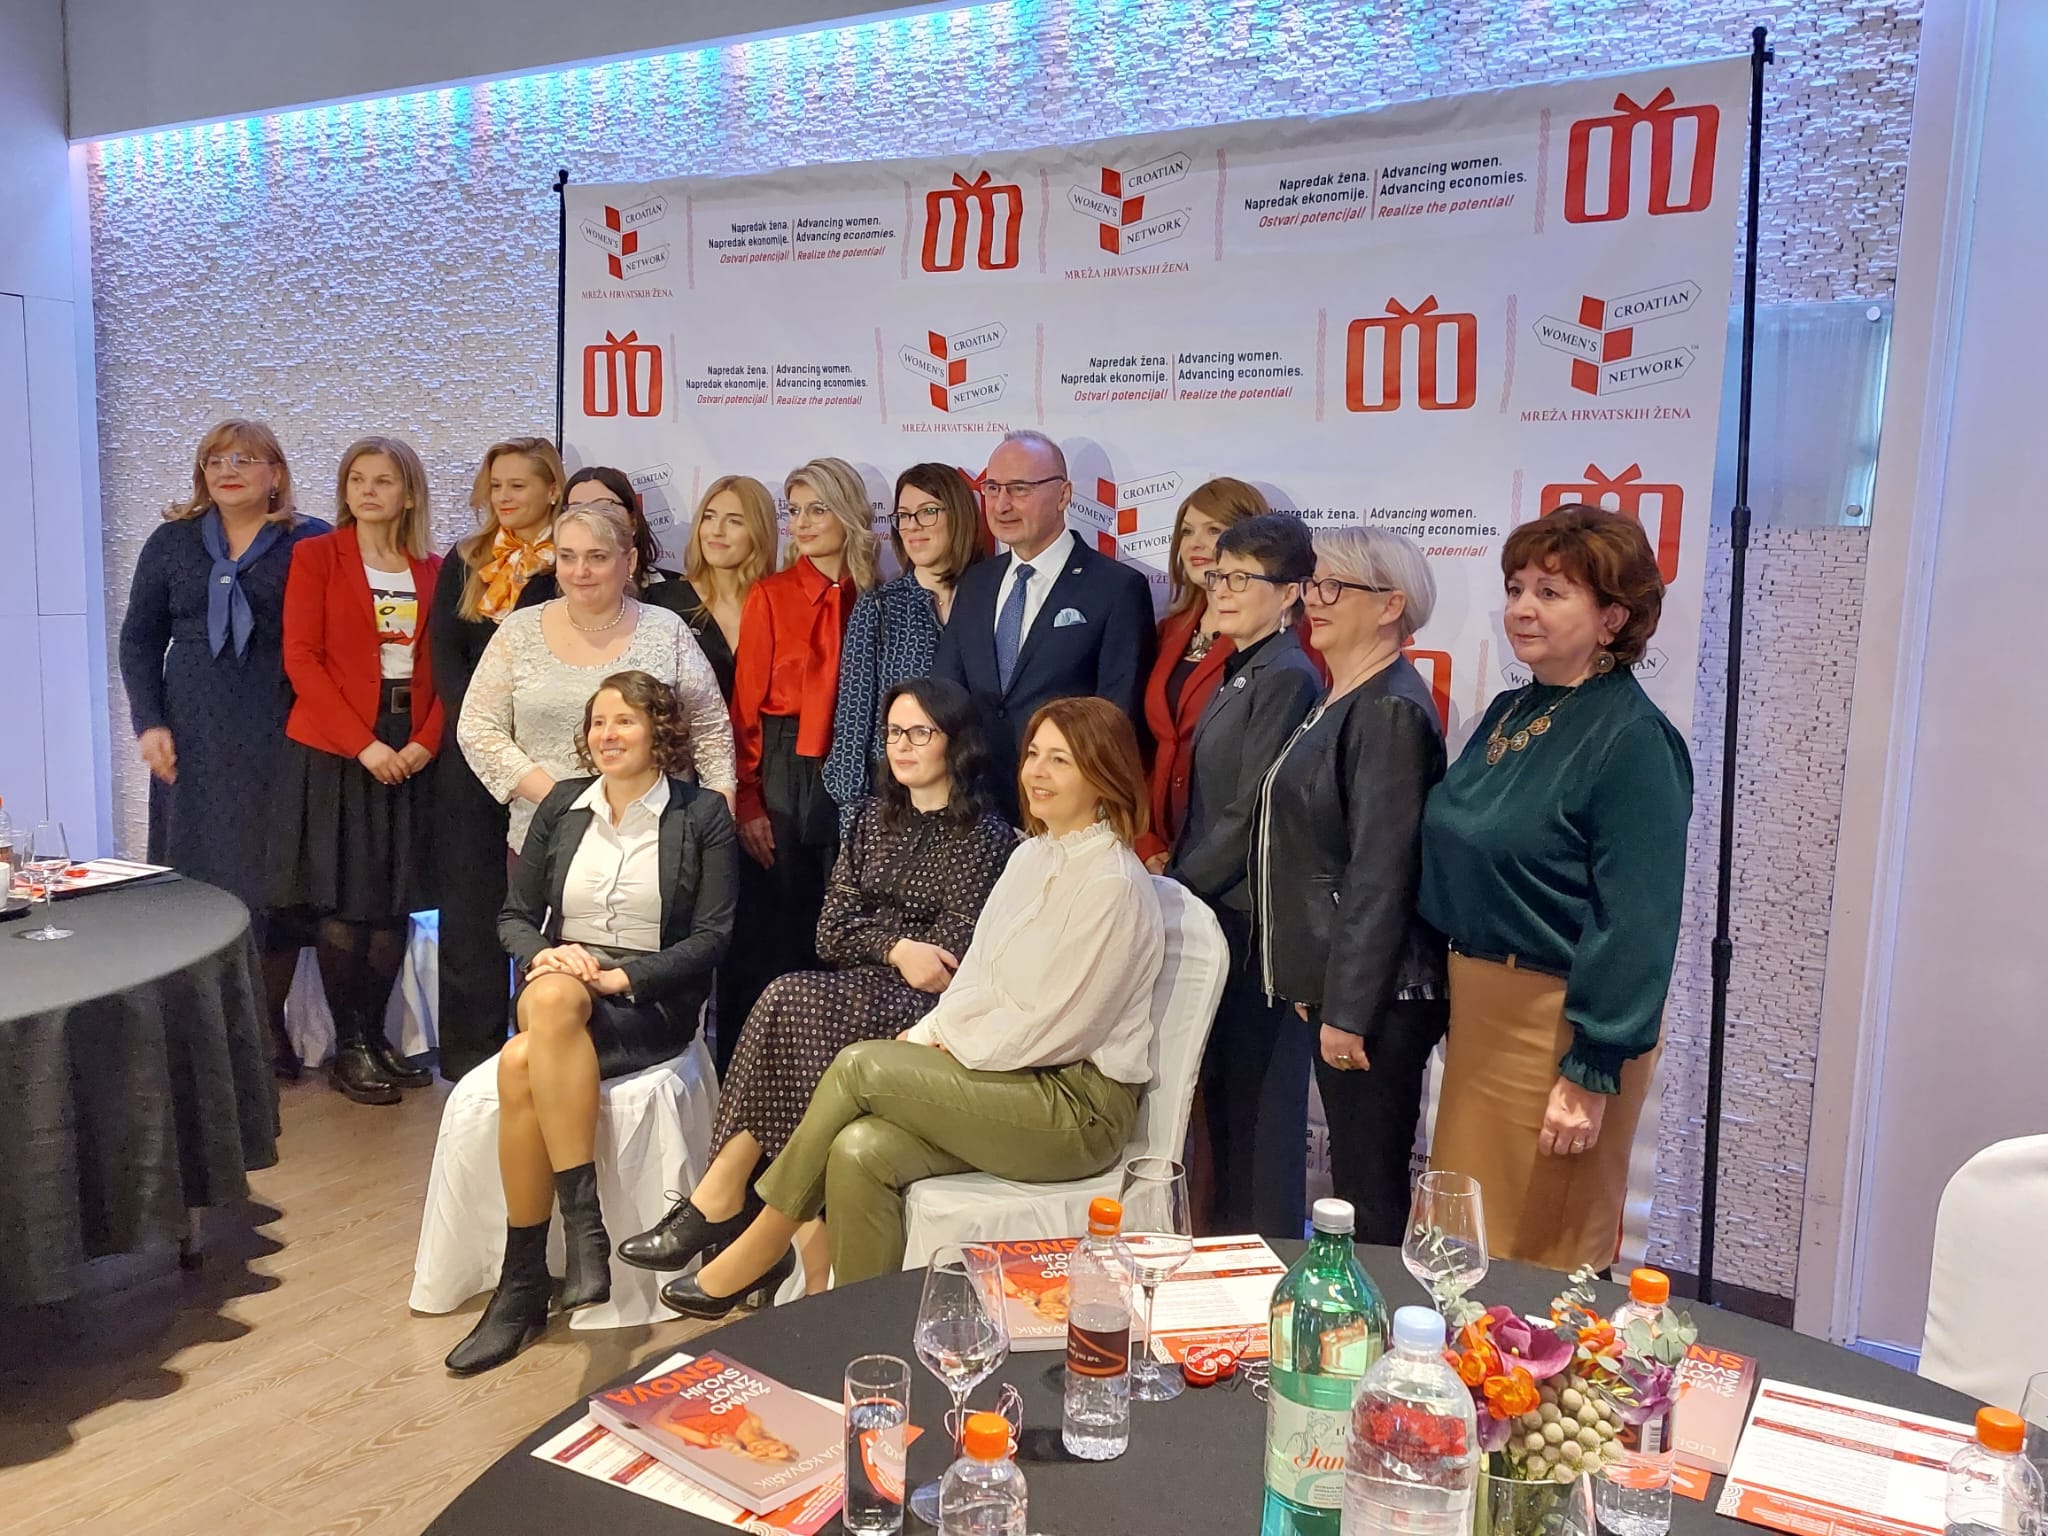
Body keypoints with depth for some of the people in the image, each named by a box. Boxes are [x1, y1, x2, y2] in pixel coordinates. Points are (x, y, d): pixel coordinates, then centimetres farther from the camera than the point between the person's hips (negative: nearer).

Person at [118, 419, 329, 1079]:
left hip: (281, 734, -2)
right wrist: (149, 723, 1)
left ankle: (269, 1020, 13)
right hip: (193, 739, 2)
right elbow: (139, 639, 11)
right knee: (197, 873, 3)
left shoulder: (310, 542, 2)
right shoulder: (172, 542, 10)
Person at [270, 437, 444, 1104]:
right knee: (341, 904, -1)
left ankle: (376, 1036, 18)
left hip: (411, 755, 3)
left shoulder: (433, 569, 10)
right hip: (333, 752, -3)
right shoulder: (316, 556, 1)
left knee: (395, 901, 7)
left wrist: (425, 742, -9)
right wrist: (362, 743, -14)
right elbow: (301, 658, -6)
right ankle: (348, 1047, 9)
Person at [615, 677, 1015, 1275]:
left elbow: (949, 962, -8)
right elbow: (832, 933, 9)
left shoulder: (986, 837, -1)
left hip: (924, 1010, -5)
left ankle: (720, 1198, -21)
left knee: (791, 1001, -29)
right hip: (860, 994, 5)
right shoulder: (873, 817, 18)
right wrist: (897, 948, -8)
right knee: (795, 1003, -30)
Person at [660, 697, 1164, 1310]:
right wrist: (925, 1036, -3)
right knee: (861, 1151, -19)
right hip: (1016, 1086, 7)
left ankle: (760, 1251, -3)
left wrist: (948, 1050, -8)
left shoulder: (1112, 884, -16)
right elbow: (977, 979, 13)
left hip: (1081, 1106, -7)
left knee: (861, 1065, -19)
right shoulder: (1031, 856, 12)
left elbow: (1054, 1028, -17)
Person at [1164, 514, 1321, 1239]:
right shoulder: (1238, 675, 15)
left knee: (1258, 1099, 2)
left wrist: (1178, 887, -11)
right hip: (1214, 909, 9)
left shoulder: (1287, 679, -13)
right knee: (1221, 1092, 15)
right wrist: (1177, 874, 9)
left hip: (1254, 920, -9)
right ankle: (1224, 1238, 27)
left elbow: (1251, 814, -17)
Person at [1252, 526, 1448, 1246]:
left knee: (1371, 1194, 1)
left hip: (1373, 995, -9)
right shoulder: (1341, 700, 14)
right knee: (1353, 1180, 17)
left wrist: (1346, 1011, -19)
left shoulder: (1391, 711, -16)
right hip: (1332, 984, 9)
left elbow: (1381, 873, -20)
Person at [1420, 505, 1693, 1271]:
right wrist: (1458, 1001, 12)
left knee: (1541, 1267, 8)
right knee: (1467, 1251, 19)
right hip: (1480, 1012, 8)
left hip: (1561, 1026, -8)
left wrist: (1592, 1074, -19)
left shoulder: (1632, 739, -16)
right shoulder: (1508, 713, 8)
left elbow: (1637, 922, -19)